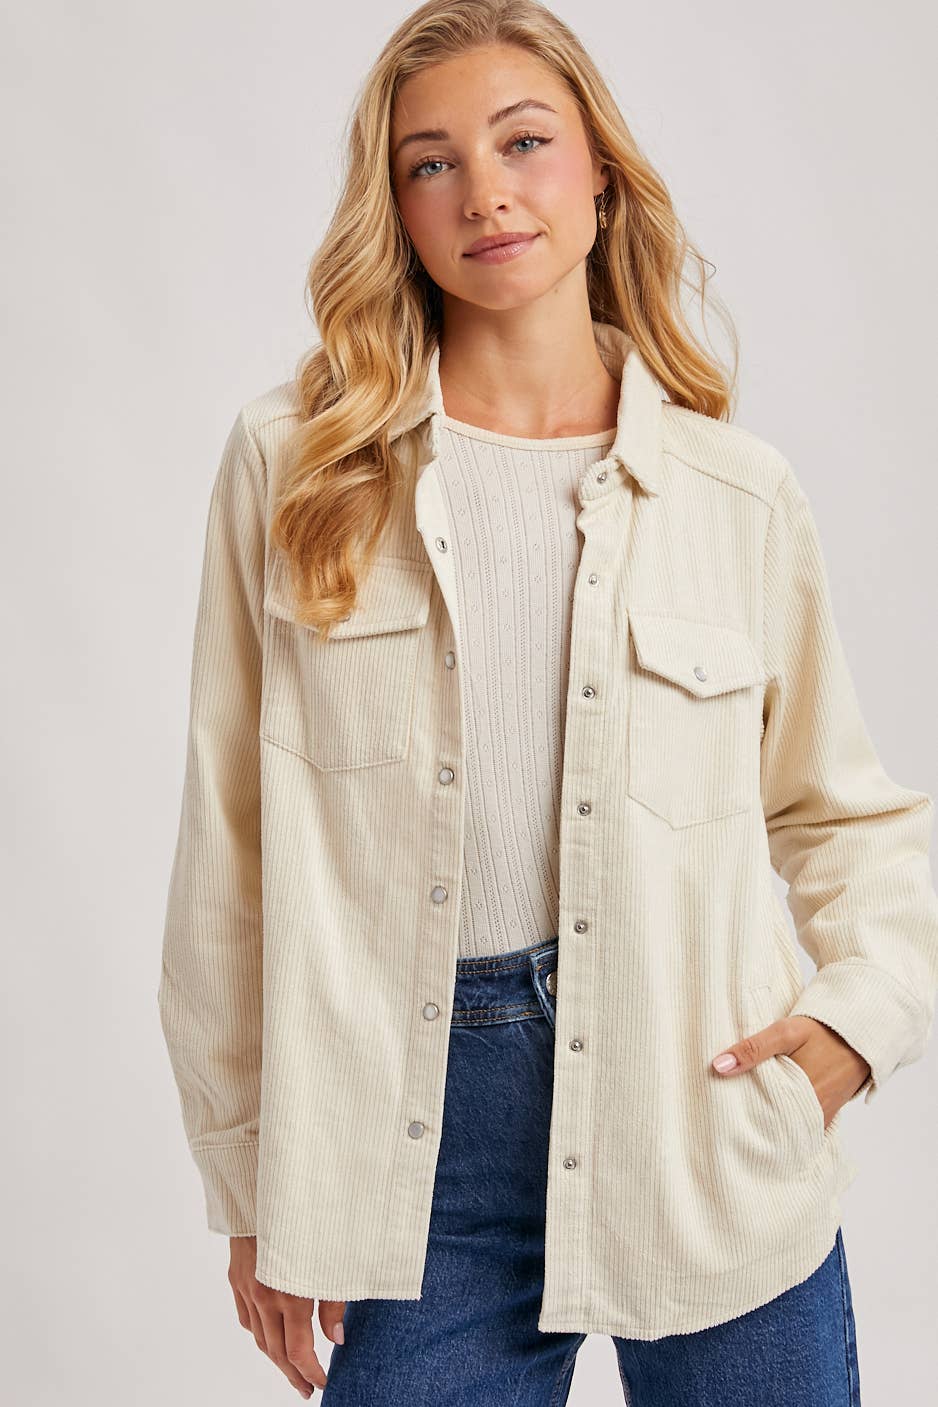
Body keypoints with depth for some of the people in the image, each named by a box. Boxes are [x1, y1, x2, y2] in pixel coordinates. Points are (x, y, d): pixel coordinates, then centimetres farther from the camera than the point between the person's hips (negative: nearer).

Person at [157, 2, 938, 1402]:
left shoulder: (739, 491, 1)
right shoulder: (292, 463, -1)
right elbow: (231, 839, 2)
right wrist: (253, 1181, 4)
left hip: (706, 1118, 1)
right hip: (425, 1137, 0)